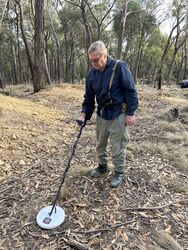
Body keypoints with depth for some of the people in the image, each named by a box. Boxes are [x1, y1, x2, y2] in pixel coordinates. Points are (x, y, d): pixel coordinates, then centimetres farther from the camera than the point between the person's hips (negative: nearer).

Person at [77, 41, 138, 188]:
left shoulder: (119, 67, -14)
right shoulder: (91, 74, 2)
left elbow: (131, 91, -12)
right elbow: (89, 97, 7)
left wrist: (131, 112, -14)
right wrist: (84, 114, -5)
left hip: (118, 114, -5)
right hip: (101, 114, 6)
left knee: (118, 146, 4)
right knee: (100, 143, 18)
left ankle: (119, 173, 25)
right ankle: (102, 166, 40)